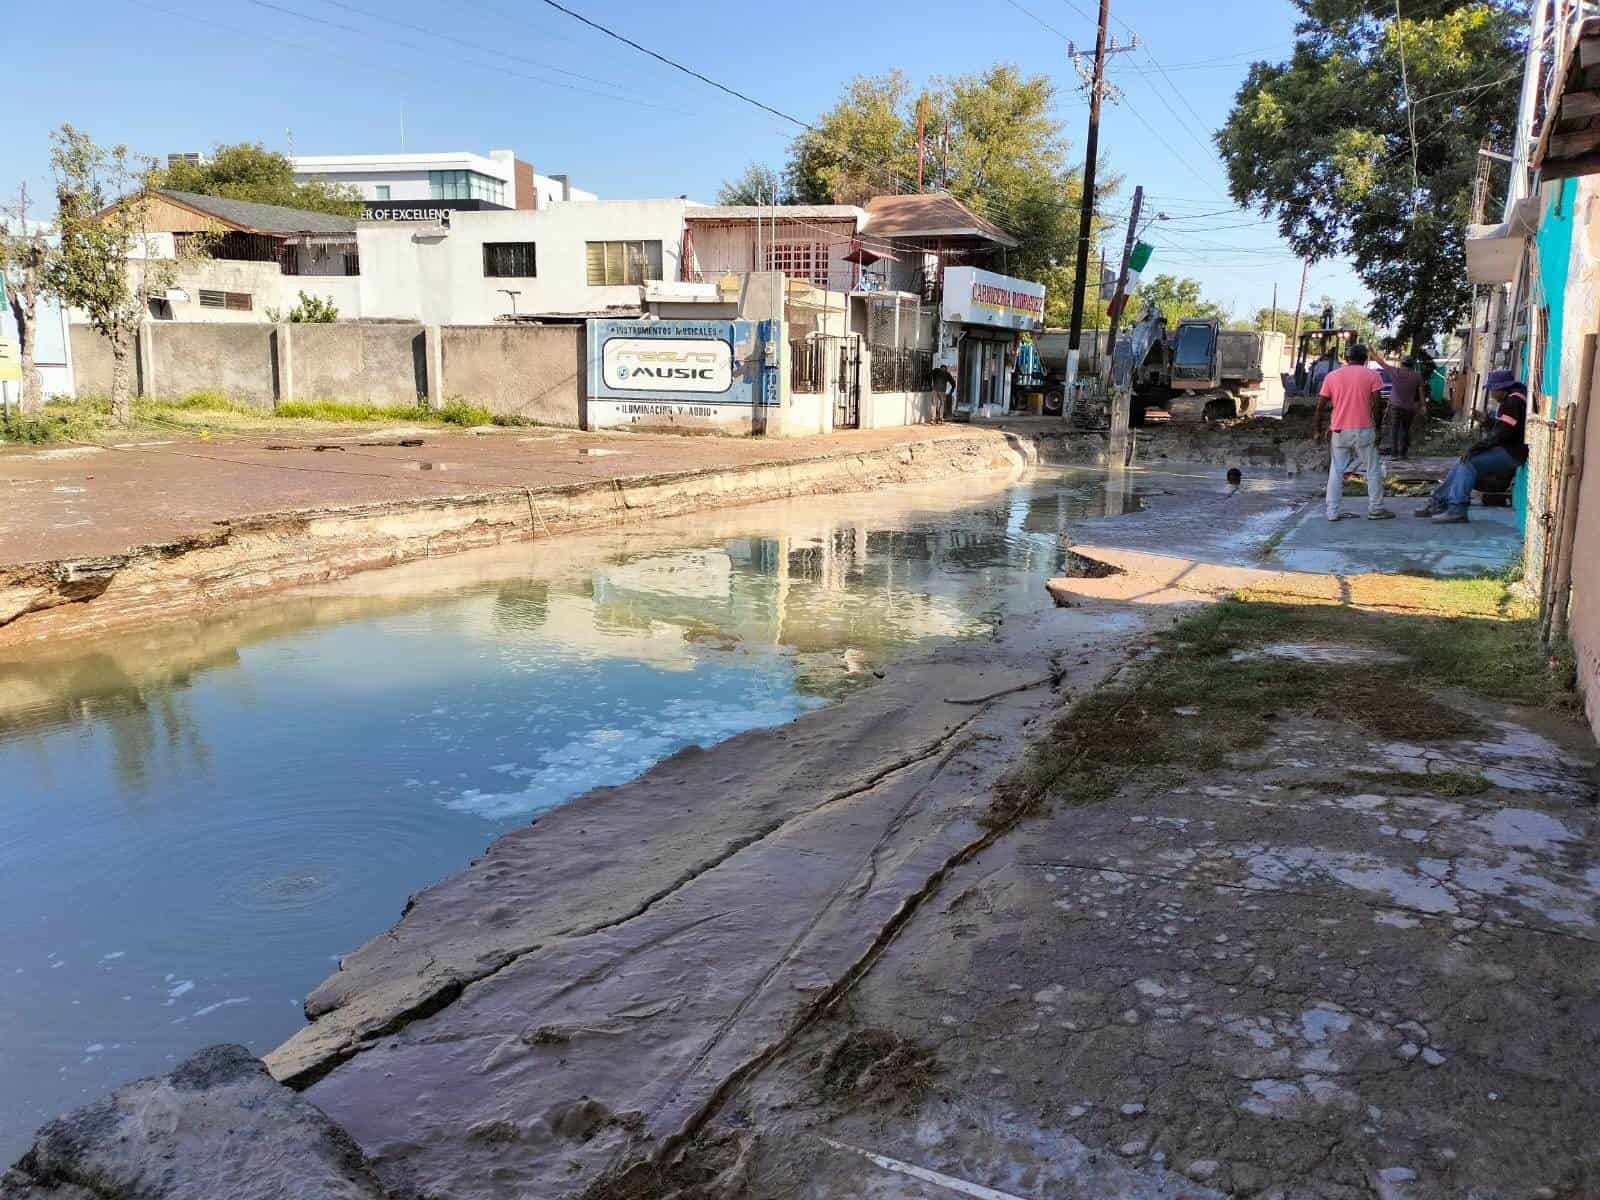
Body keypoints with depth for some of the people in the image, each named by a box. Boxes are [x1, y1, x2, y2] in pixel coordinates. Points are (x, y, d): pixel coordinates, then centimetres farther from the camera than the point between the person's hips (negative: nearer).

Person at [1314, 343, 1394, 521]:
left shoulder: (1332, 376, 7)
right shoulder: (1372, 375, 0)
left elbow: (1320, 406, 5)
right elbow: (1375, 406, -6)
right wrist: (1377, 430, -1)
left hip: (1339, 431, 2)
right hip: (1363, 430, -2)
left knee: (1336, 471, 7)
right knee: (1373, 470, 8)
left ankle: (1333, 512, 3)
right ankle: (1375, 509, 10)